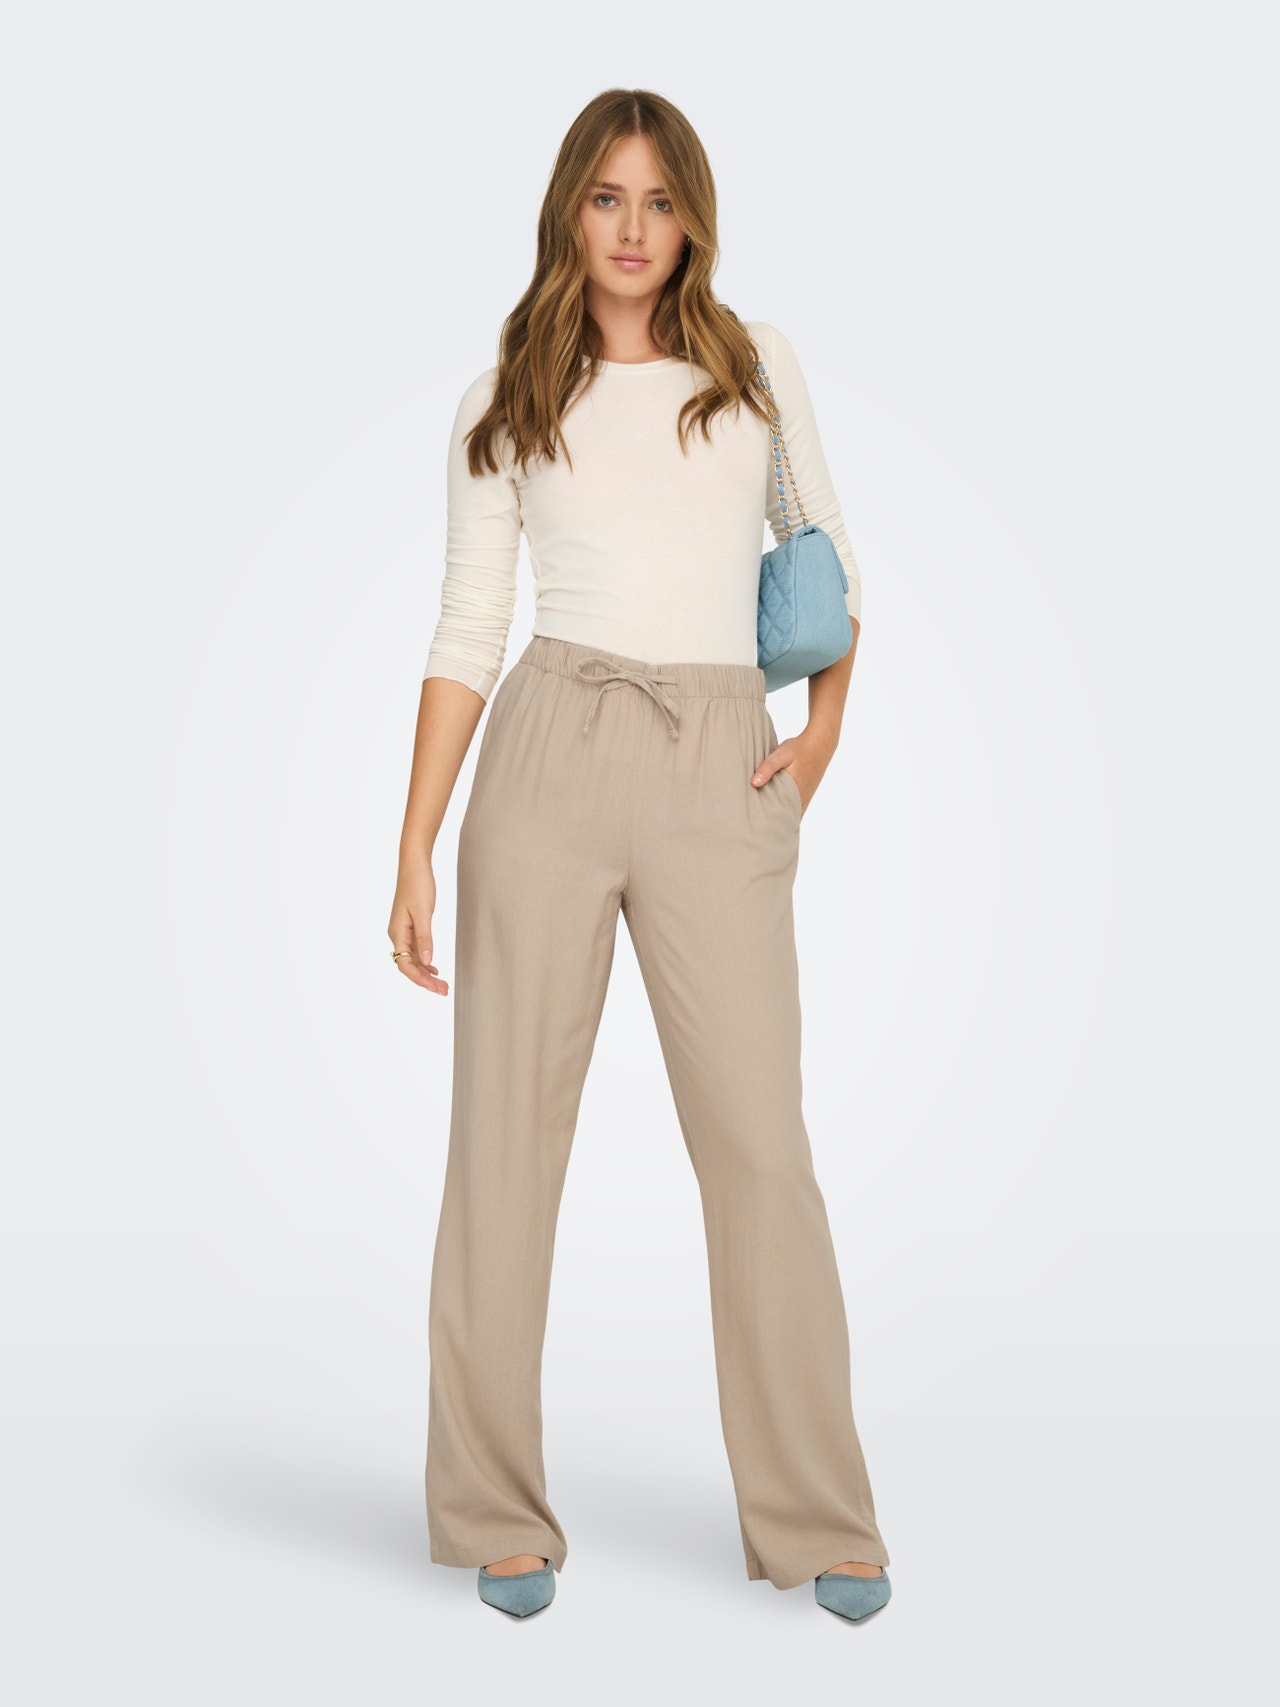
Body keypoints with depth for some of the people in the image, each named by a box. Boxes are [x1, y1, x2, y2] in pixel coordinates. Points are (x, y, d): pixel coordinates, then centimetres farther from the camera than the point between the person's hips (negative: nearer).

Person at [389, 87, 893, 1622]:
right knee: (507, 1138, 1)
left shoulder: (756, 367, 13)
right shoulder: (505, 402, 9)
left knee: (760, 1141, -2)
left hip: (721, 778, 1)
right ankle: (498, 1516, 16)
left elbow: (826, 552, 22)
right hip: (550, 758, 0)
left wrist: (824, 734, 8)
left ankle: (817, 1521, 13)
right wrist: (416, 853, 0)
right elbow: (468, 632, 6)